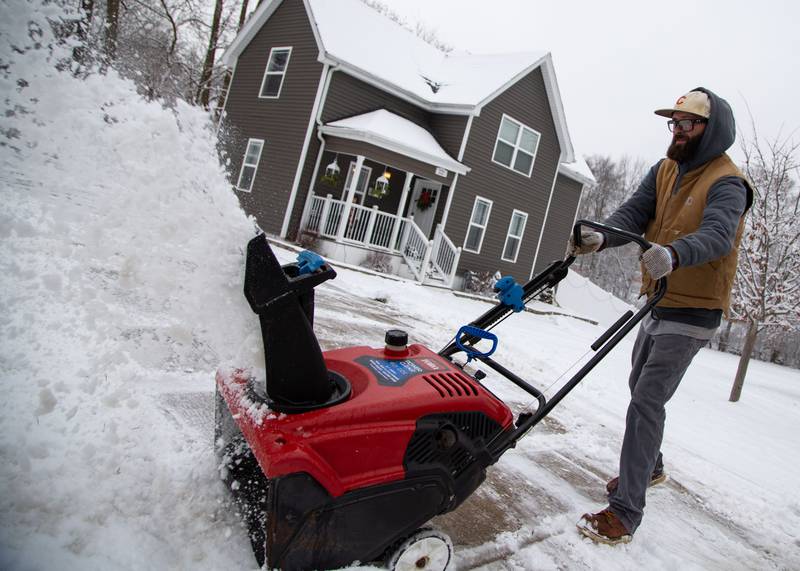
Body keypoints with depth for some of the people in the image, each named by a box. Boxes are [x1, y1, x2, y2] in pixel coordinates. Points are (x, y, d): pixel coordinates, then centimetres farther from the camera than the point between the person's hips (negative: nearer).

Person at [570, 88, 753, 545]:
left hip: (693, 311, -8)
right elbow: (633, 214, -7)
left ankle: (625, 513, -7)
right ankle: (650, 467, 44)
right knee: (641, 389, 21)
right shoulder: (664, 171, 7)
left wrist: (673, 254, -54)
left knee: (646, 402, -14)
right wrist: (602, 237, -28)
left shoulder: (727, 182, -15)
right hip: (659, 303, 8)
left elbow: (716, 236, -33)